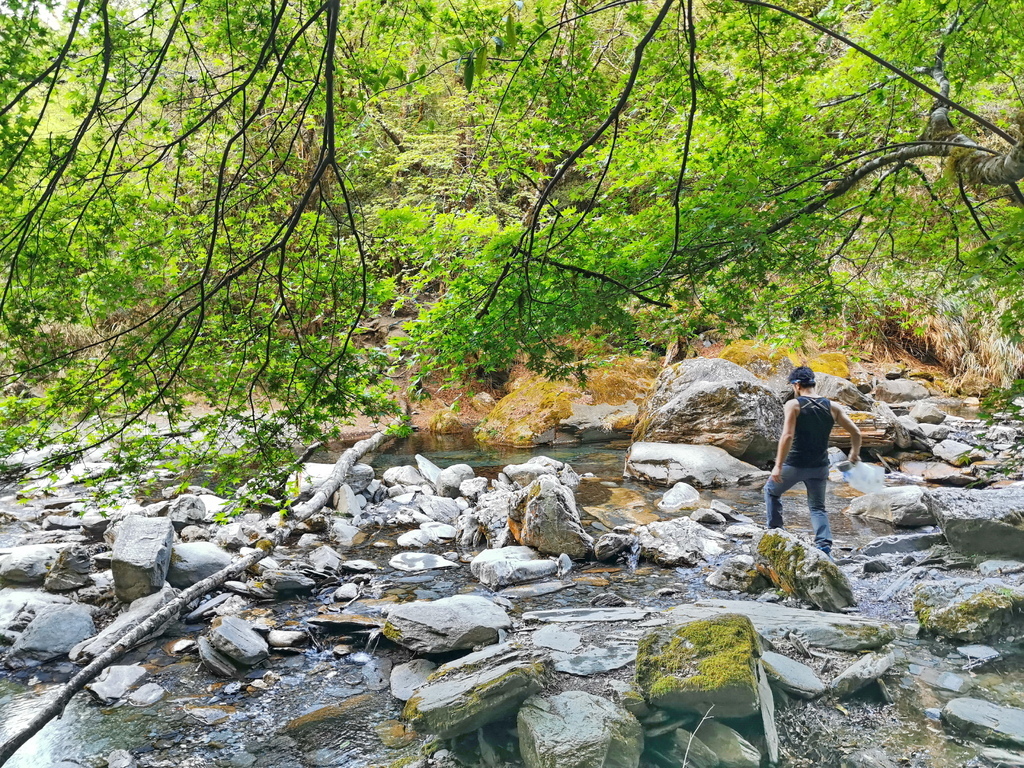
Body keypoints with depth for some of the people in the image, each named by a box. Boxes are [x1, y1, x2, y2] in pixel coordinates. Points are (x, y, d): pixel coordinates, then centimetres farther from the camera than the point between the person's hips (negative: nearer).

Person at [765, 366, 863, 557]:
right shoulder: (831, 407, 1)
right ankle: (824, 545, -1)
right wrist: (854, 454, 20)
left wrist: (778, 465, -20)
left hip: (794, 465, -4)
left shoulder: (793, 405, -12)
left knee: (771, 491, 22)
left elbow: (787, 436, -22)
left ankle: (775, 531, 22)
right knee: (817, 507, 16)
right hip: (819, 466, 4)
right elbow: (855, 432, 2)